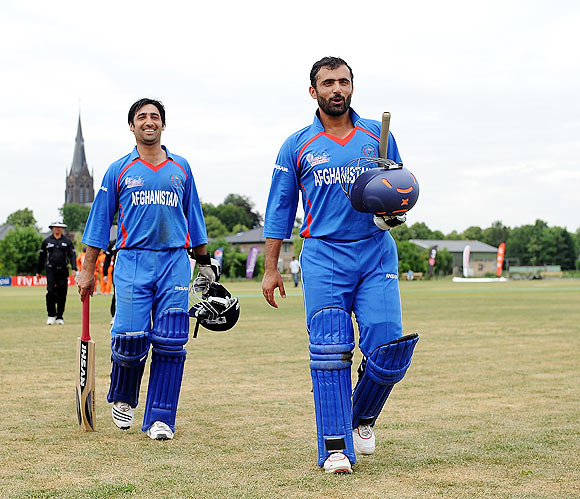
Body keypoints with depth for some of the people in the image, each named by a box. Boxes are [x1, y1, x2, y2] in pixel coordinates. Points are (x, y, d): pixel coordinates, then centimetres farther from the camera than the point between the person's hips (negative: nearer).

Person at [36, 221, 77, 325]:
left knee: (62, 295, 2)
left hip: (63, 271, 1)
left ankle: (59, 317, 12)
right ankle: (51, 315, 1)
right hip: (51, 271, -1)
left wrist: (74, 268, -12)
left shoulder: (67, 241, 9)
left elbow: (72, 255, 2)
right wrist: (38, 272, 14)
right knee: (51, 292, -13)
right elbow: (41, 257, 14)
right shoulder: (47, 241, 10)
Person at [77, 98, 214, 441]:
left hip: (175, 261, 2)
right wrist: (89, 270, 4)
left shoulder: (181, 168, 15)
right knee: (131, 338, -10)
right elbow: (100, 220, 9)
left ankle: (160, 418, 3)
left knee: (170, 343, -5)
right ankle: (122, 399, 18)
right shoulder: (120, 171, 9)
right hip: (132, 261, -2)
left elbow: (194, 216, 21)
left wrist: (204, 261, 18)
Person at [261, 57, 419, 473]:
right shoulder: (297, 146, 9)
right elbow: (280, 208, 11)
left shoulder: (378, 135, 12)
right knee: (330, 350, -9)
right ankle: (336, 447, -4)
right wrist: (271, 268, 8)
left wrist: (396, 212, -6)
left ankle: (363, 416, 18)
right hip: (323, 255, -1)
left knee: (388, 345, -9)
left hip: (376, 252, 1)